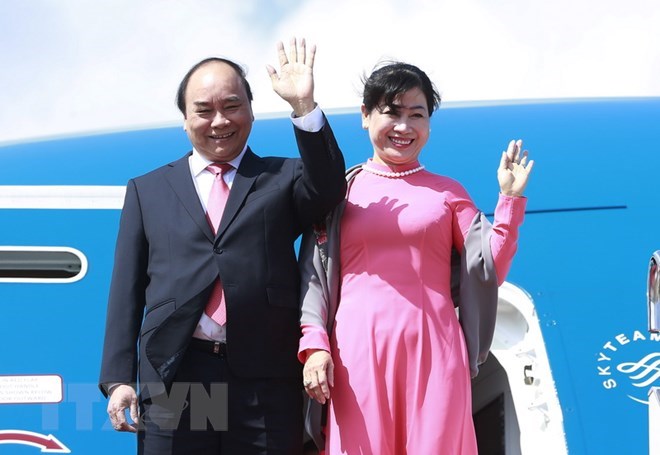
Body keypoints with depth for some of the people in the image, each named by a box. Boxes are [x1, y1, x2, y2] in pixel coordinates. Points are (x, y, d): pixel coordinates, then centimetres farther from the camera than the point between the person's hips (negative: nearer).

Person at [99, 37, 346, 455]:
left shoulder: (282, 179, 12)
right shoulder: (147, 190, 16)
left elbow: (328, 189, -10)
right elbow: (127, 292, 12)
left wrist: (304, 107, -22)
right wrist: (118, 378, 3)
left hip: (266, 384, -1)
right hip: (174, 378, 1)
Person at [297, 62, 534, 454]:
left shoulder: (447, 192, 12)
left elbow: (491, 270, 7)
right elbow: (315, 274, 6)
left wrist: (510, 199, -1)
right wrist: (314, 345, -7)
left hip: (432, 351, 1)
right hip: (359, 352, -1)